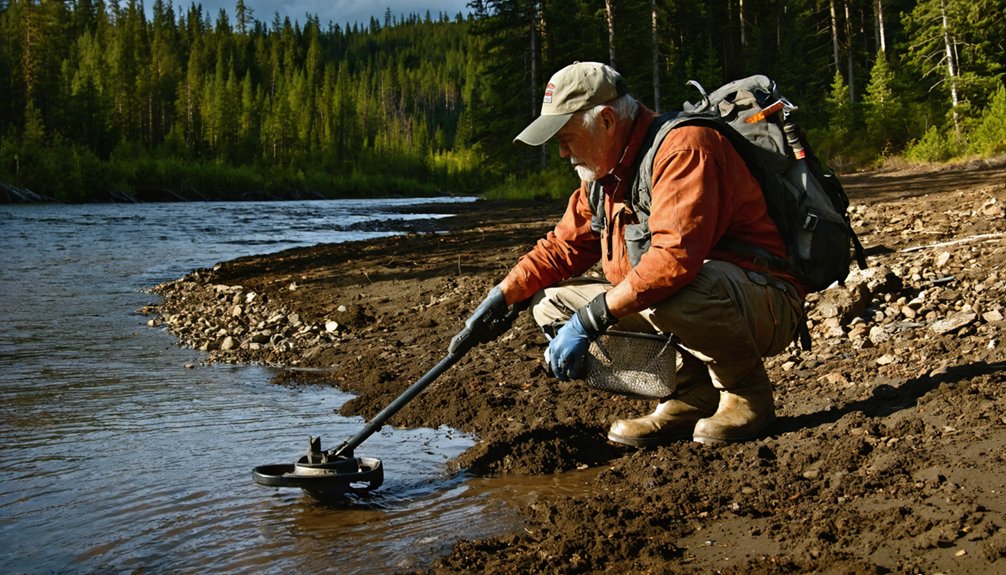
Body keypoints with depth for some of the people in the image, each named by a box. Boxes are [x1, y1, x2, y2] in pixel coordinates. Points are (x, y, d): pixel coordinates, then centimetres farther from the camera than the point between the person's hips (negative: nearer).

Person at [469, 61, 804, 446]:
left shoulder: (682, 147, -20)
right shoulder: (603, 175, 9)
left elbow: (674, 258, -33)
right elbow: (562, 247, 15)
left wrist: (589, 320, -31)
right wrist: (501, 298, 0)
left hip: (766, 309, -9)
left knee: (672, 291, -41)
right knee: (550, 302, 3)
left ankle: (748, 394, -10)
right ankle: (691, 396, -1)